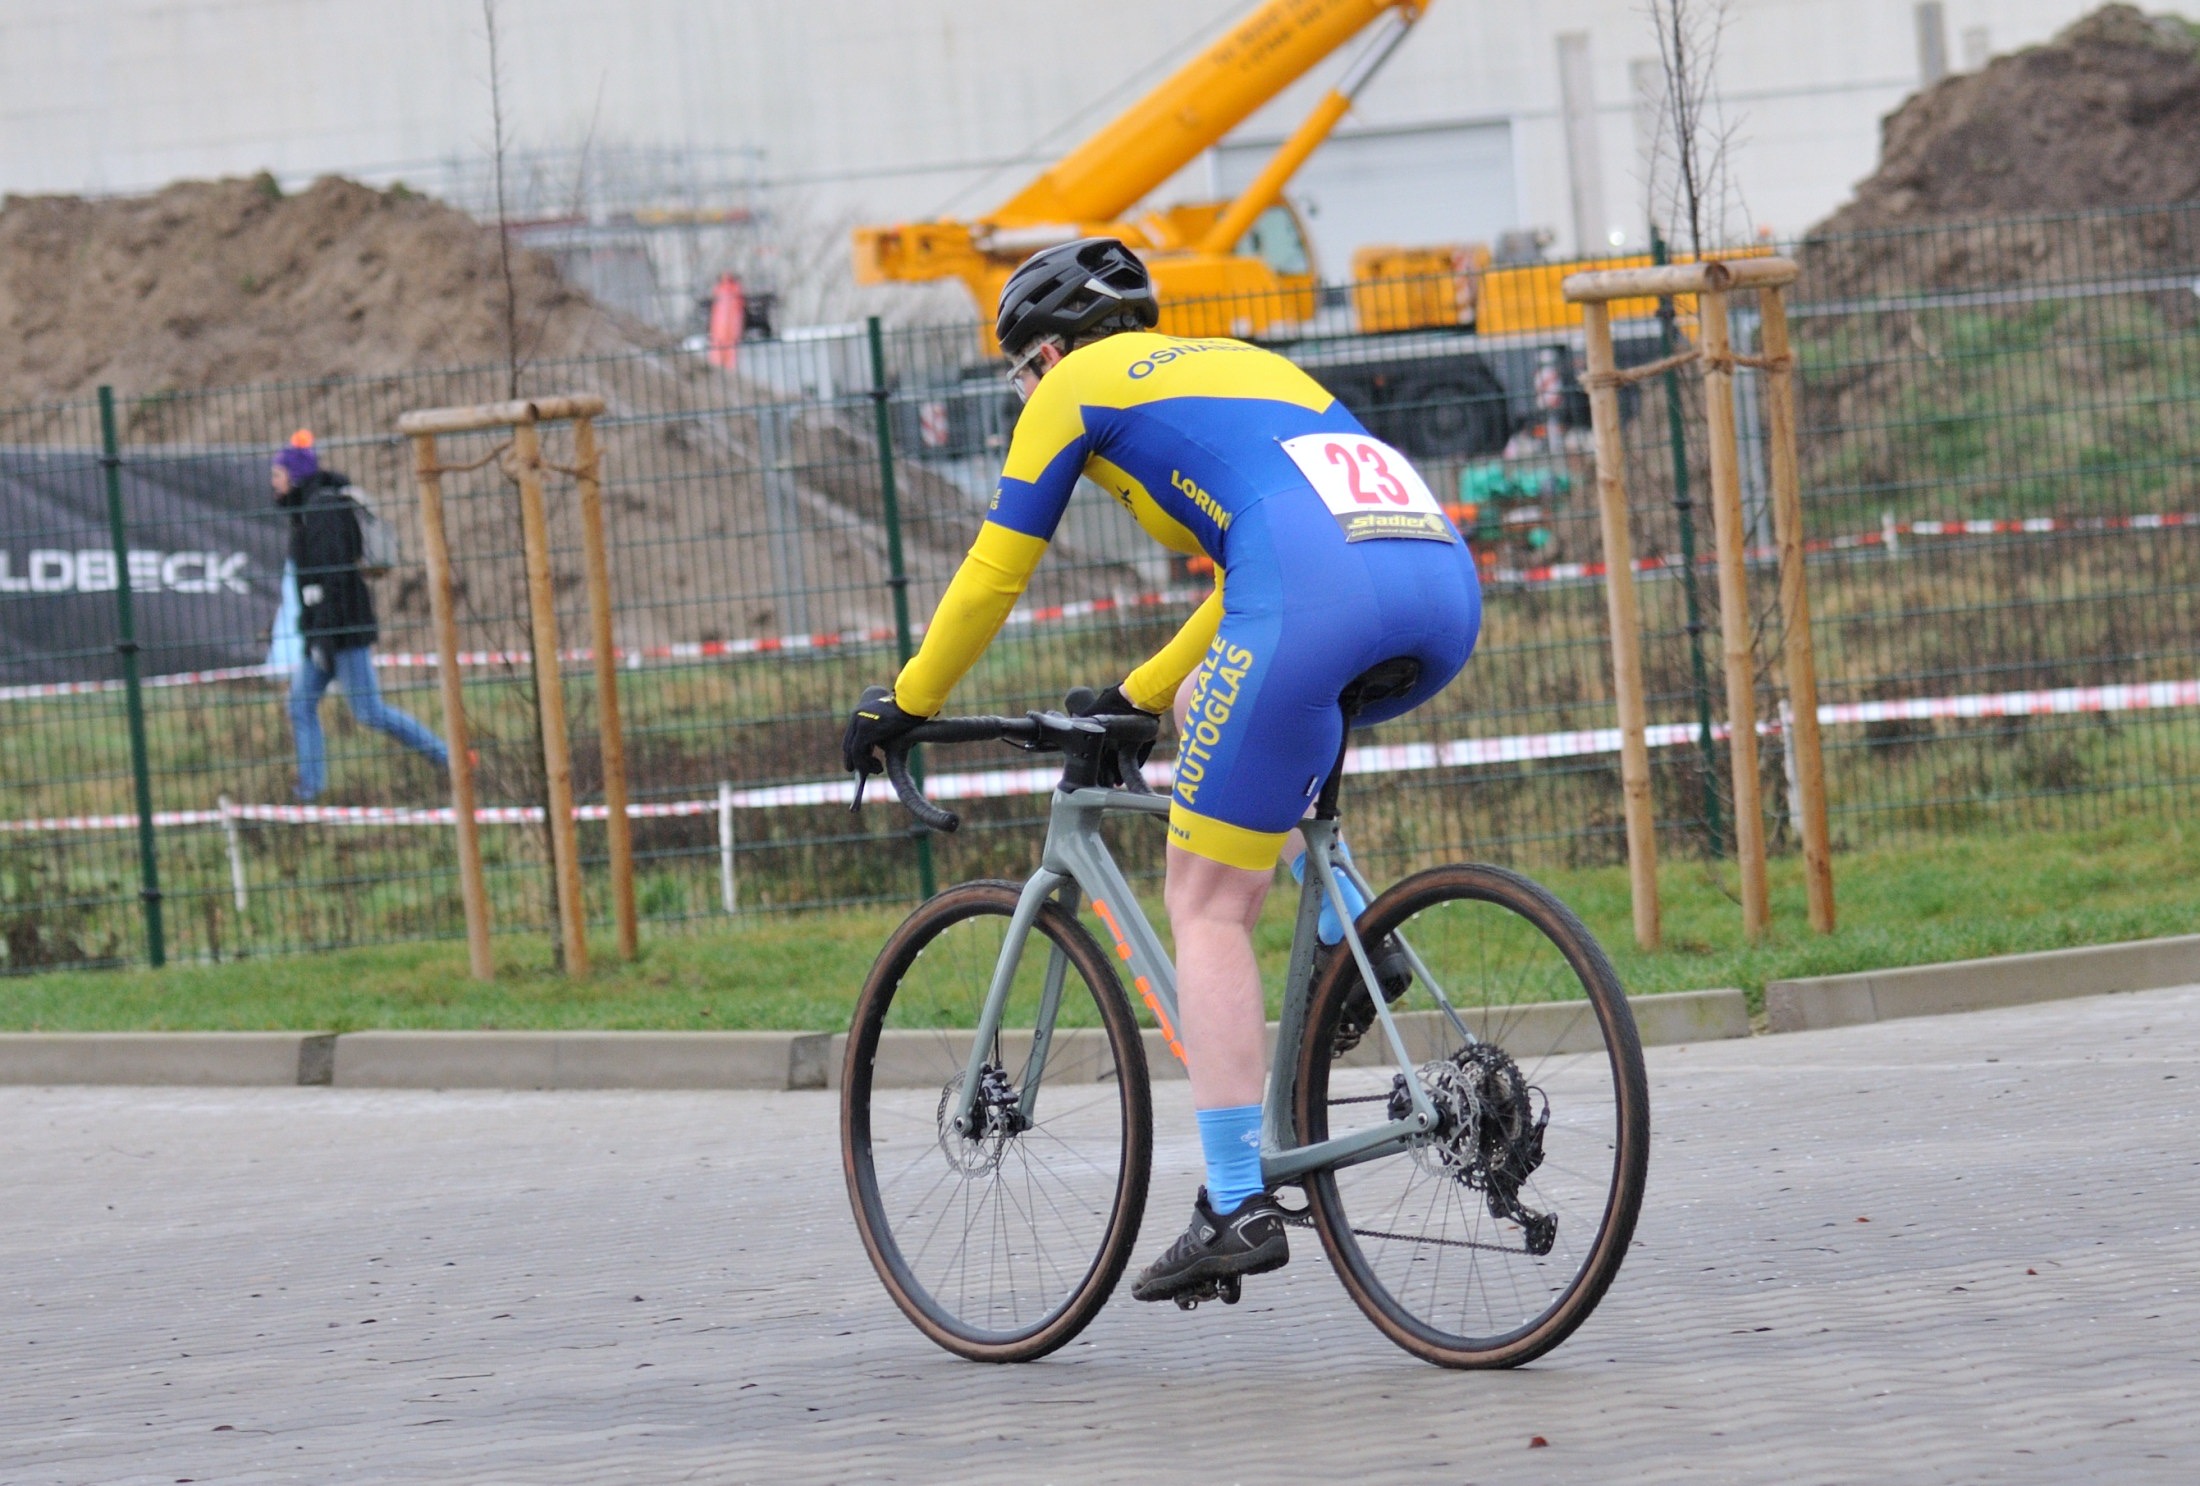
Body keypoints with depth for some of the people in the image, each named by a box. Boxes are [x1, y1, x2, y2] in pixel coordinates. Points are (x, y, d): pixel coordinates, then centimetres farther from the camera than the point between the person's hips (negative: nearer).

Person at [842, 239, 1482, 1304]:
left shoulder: (1079, 384, 18)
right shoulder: (1239, 364, 38)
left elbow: (994, 574, 21)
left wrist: (904, 703, 35)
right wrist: (1140, 695, 56)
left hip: (1316, 596, -7)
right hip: (1447, 589, 7)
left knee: (1203, 905, 3)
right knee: (1210, 707, 34)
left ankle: (1238, 1207, -3)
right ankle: (1346, 931, 17)